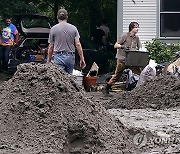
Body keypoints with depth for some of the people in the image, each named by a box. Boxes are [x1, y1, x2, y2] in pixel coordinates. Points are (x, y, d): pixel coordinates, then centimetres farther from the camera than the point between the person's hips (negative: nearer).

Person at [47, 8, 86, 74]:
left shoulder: (53, 29, 0)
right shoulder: (73, 28, 5)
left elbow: (51, 47, 3)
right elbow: (78, 45, -1)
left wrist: (48, 60, 12)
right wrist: (82, 59, 3)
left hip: (58, 57, -3)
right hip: (70, 57, 3)